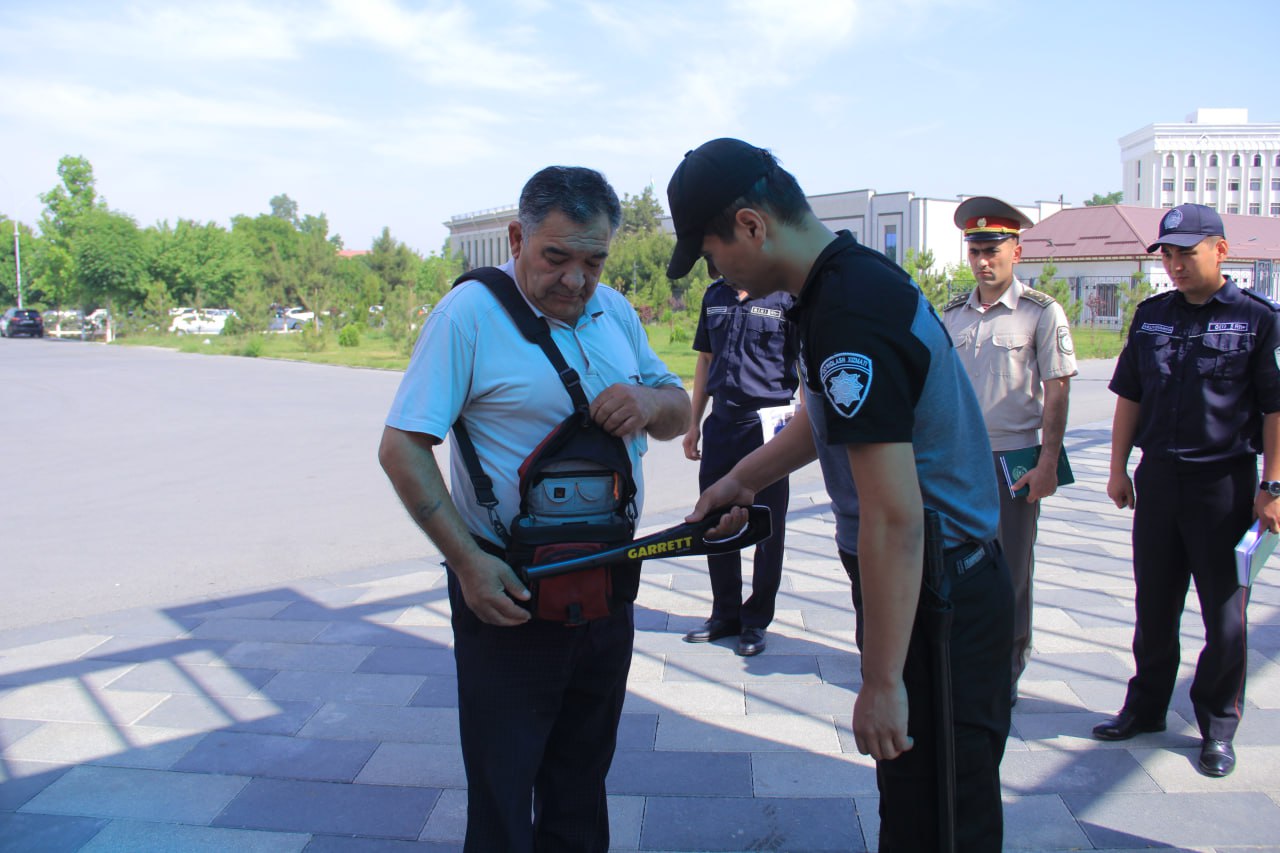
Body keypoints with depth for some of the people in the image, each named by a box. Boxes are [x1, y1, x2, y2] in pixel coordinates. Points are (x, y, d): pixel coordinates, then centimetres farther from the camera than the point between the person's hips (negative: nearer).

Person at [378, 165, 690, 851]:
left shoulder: (614, 311, 6)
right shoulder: (470, 312, -14)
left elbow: (679, 413, 11)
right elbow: (402, 449, -17)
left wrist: (650, 402, -13)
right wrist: (469, 563, -22)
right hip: (508, 590, -6)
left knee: (582, 775, 22)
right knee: (502, 786, 7)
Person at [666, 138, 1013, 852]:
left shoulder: (850, 317, -25)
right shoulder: (861, 273, 8)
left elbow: (894, 518, -28)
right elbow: (832, 417, 25)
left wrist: (883, 682, -22)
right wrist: (744, 478, 33)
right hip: (961, 574, 10)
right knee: (912, 794, 23)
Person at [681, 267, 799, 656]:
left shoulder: (786, 295, -6)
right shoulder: (715, 296, 10)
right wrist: (694, 423, 16)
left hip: (768, 426, -5)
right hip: (721, 424, 6)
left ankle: (756, 621, 21)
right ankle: (725, 615, 28)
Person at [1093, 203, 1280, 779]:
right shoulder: (1151, 316, 8)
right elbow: (1129, 396, 12)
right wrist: (1119, 467, 9)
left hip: (1224, 480, -4)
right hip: (1157, 477, 4)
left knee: (1224, 612, 6)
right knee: (1153, 605, 13)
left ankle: (1217, 727, 20)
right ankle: (1146, 707, 28)